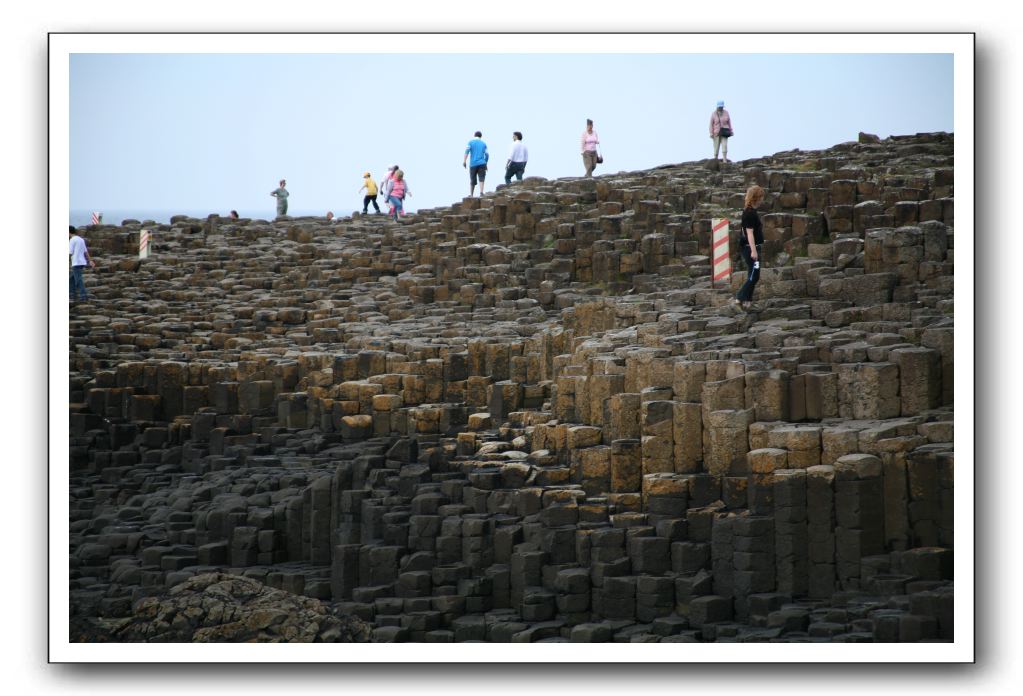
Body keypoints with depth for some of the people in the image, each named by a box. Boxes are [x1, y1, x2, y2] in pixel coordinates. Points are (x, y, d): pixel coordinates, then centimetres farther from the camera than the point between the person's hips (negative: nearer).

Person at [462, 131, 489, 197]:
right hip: (482, 164, 0)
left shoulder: (471, 142, 8)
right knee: (481, 178, -10)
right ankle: (481, 192, -31)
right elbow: (487, 155, 13)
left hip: (473, 164, 0)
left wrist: (464, 161, -14)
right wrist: (486, 164, 26)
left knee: (472, 181, 11)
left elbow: (467, 151, -8)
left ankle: (470, 194, 17)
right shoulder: (483, 144, 14)